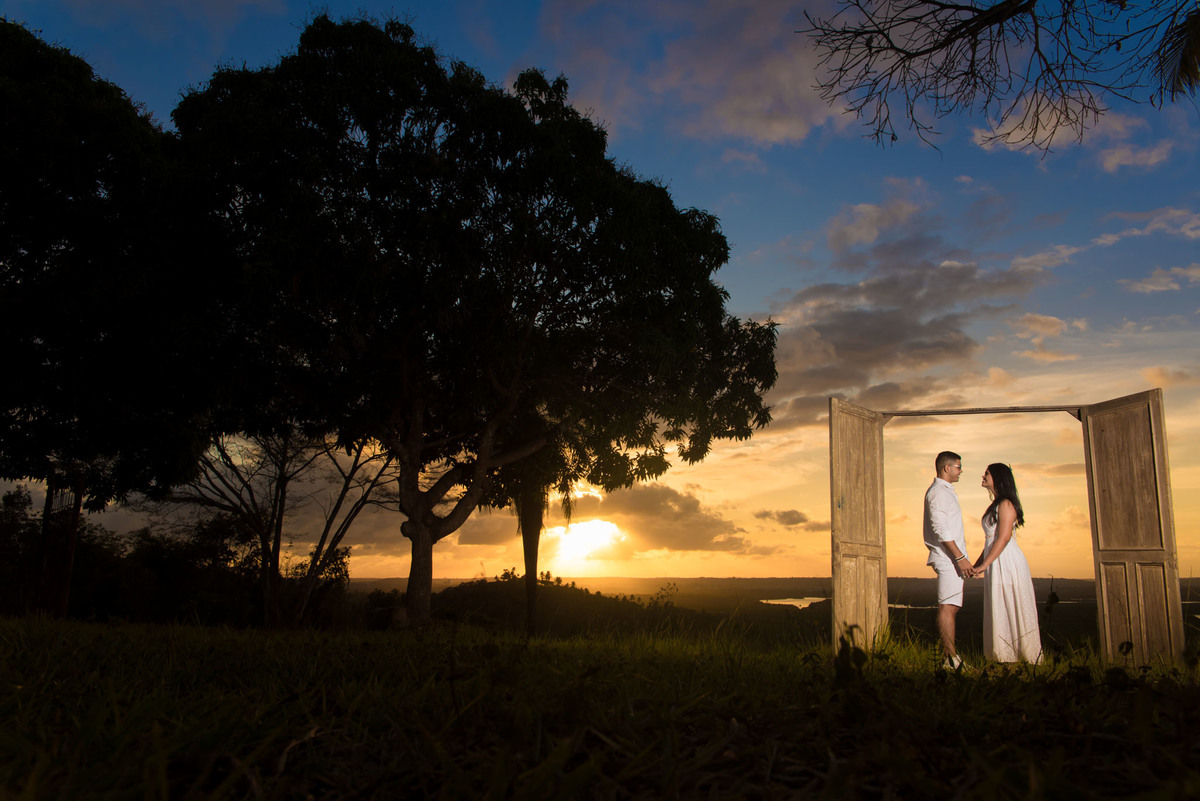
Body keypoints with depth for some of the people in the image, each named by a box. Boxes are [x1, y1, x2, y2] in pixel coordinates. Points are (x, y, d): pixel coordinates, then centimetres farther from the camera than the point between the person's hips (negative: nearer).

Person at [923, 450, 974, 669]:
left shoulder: (946, 491, 23)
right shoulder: (937, 491, -10)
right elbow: (940, 529, -19)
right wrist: (960, 557, -22)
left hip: (953, 558, 10)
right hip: (948, 557, -10)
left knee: (951, 607, 8)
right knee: (948, 606, -12)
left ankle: (949, 658, 10)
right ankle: (951, 658, -14)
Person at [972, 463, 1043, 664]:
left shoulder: (1006, 504, -10)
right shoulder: (995, 505, 18)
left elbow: (1004, 538, -19)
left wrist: (984, 565, -22)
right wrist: (977, 564, 18)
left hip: (1007, 563, -9)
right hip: (996, 564, 9)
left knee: (1011, 610, -5)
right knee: (999, 612, 9)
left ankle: (1027, 657, 2)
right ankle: (1006, 657, 13)